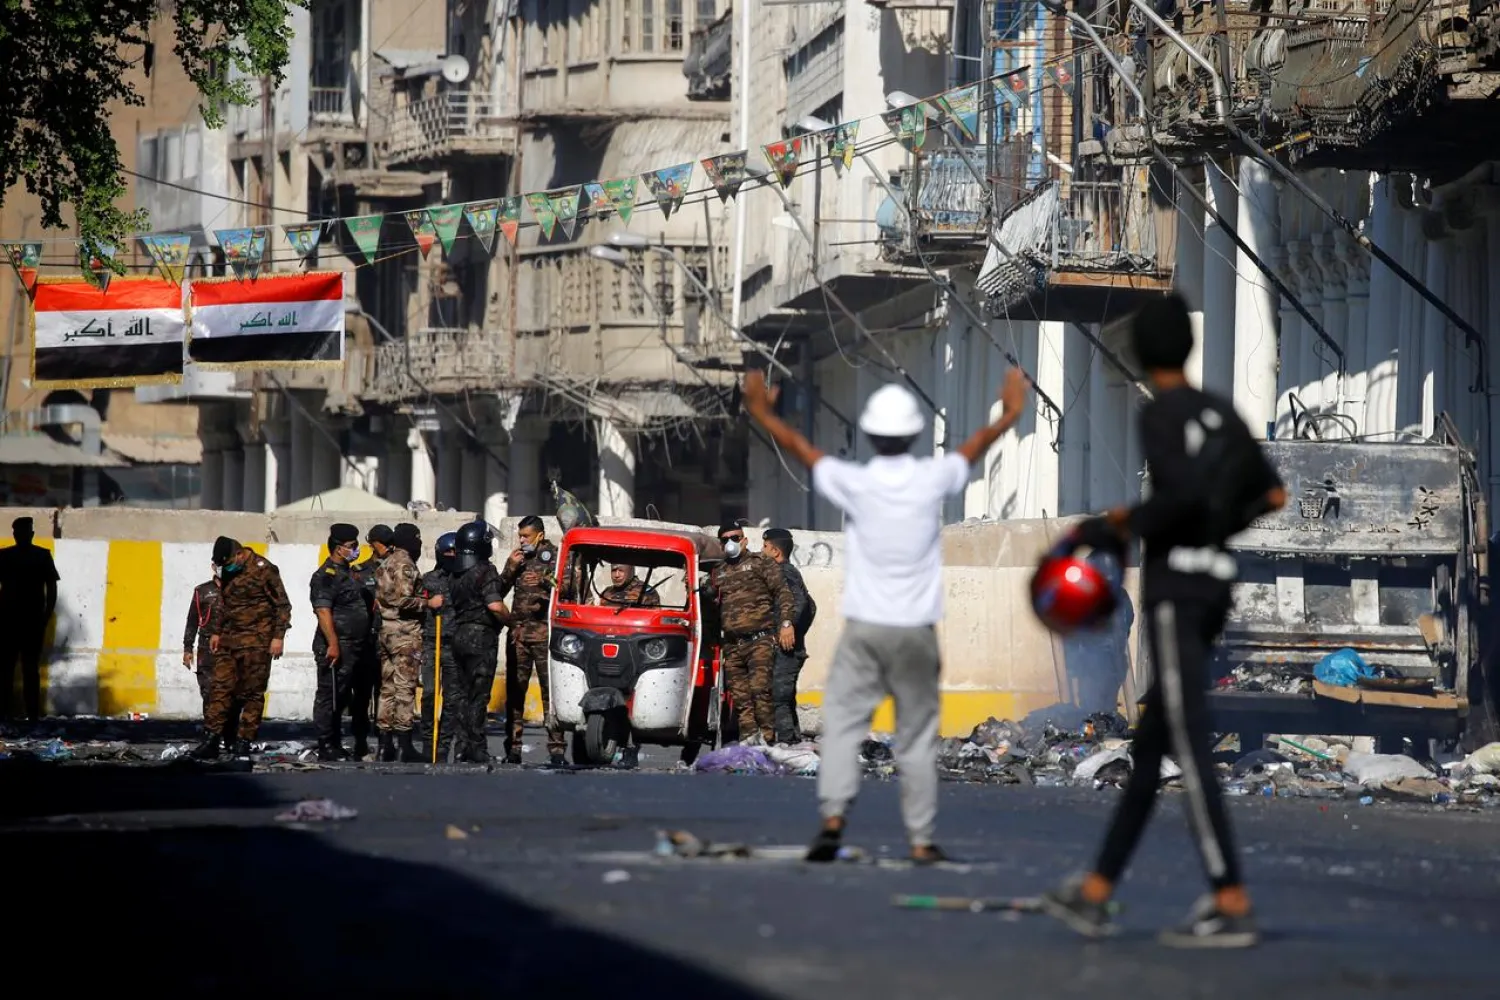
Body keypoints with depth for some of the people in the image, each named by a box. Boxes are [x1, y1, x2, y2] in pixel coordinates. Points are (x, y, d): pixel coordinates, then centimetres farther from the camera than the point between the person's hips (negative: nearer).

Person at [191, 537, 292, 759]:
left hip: (256, 643, -6)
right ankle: (212, 740, 1)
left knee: (252, 693, -2)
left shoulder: (263, 570, -10)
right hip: (229, 641, 6)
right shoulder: (227, 571, 10)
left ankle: (244, 743, 2)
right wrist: (215, 631, 19)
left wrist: (278, 637, -11)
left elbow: (283, 606, -8)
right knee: (221, 689, 1)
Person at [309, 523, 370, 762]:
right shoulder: (326, 576, -12)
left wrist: (364, 643, 22)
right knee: (329, 697, -6)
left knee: (342, 697, 15)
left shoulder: (348, 572, 19)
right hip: (336, 647, -10)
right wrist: (333, 644, -26)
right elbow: (323, 611, -21)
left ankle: (335, 744, 22)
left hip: (352, 648, 10)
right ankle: (326, 747, -4)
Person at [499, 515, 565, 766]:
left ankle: (556, 748, -10)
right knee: (515, 689, 3)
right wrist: (511, 567, 1)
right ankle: (513, 748, 7)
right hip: (518, 631, 5)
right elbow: (499, 591, 15)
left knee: (550, 689, -8)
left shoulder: (554, 556, 5)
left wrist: (545, 581, -23)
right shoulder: (519, 558, 19)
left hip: (544, 632, -5)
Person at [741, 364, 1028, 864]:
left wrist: (761, 411, 23)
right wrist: (1009, 414, 33)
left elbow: (798, 446, 7)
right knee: (917, 736, 7)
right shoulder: (932, 480, -6)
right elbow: (977, 445, 14)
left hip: (864, 628, -1)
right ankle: (921, 839, 8)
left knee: (842, 720, 1)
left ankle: (833, 818, -17)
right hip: (916, 630, 1)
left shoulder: (854, 483, -9)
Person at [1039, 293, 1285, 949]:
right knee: (1150, 746, 11)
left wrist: (1119, 528, -12)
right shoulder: (1221, 413, 15)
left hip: (1172, 582, -9)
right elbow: (1270, 495, 19)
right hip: (1215, 581, 9)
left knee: (1190, 748, -11)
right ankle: (1095, 894, 15)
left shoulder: (1159, 415, -10)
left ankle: (1232, 907, -16)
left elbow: (1185, 494, -23)